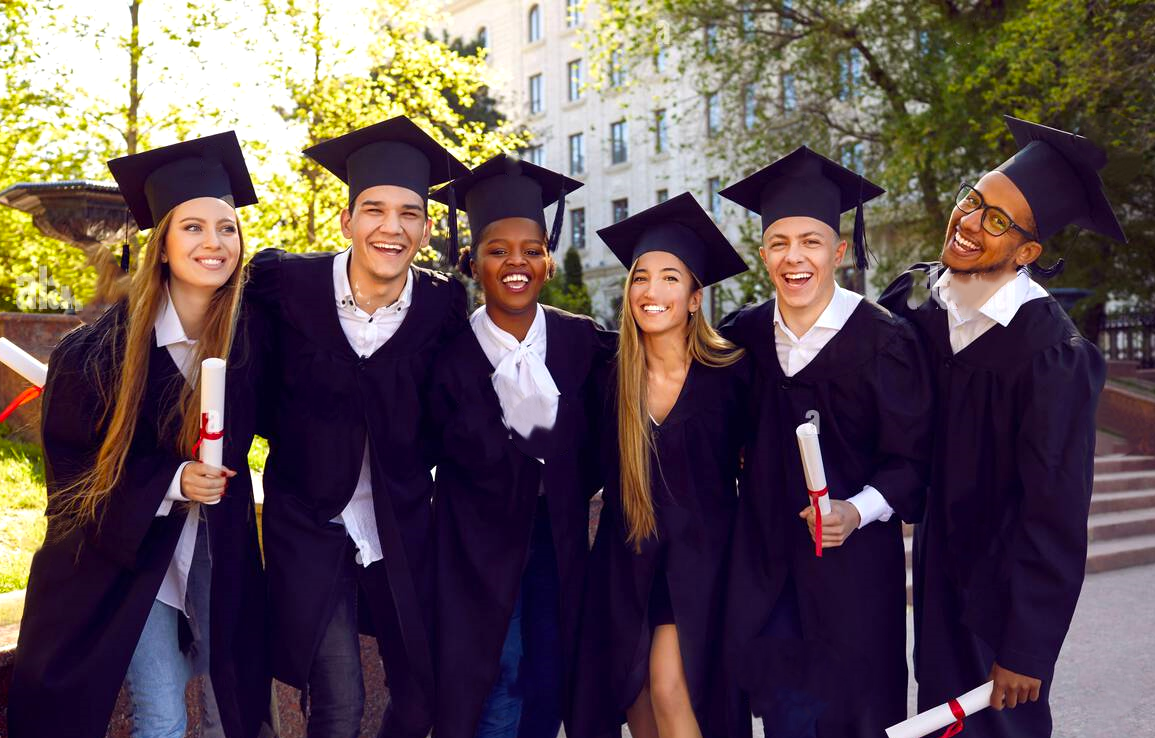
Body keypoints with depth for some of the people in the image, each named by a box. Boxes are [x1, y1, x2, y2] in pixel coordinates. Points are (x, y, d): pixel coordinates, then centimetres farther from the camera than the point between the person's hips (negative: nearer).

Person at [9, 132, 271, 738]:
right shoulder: (99, 349, -15)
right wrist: (168, 484, -20)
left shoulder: (247, 334, -7)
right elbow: (69, 461, -9)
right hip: (128, 552, -3)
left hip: (221, 557, 3)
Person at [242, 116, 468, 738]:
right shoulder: (284, 281, -11)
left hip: (402, 527, 2)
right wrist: (301, 441, -3)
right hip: (309, 524, -2)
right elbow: (257, 393, 3)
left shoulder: (444, 303, -7)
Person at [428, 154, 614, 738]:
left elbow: (594, 454, 5)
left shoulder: (584, 341, -2)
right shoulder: (450, 350, -8)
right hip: (480, 544, -2)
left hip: (559, 543, 3)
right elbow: (470, 458, -7)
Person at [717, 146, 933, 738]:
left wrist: (857, 512, -22)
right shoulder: (744, 335, 2)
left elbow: (912, 459, -8)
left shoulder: (882, 340, -10)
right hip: (765, 566, 3)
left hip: (852, 567, -3)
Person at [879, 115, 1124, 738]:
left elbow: (1056, 515, -21)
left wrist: (1025, 650, -17)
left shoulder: (1052, 353, -25)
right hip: (938, 565, 5)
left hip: (1004, 587, -5)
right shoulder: (916, 299, -7)